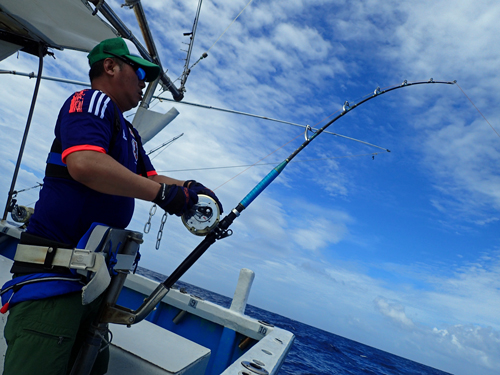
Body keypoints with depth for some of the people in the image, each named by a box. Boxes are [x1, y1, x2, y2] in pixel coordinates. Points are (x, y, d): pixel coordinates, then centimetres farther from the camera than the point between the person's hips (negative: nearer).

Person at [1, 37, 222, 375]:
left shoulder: (129, 133, 20)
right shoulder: (93, 100, -7)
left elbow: (149, 178, 24)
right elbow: (84, 163, -25)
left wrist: (187, 188, 4)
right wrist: (163, 193, -20)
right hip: (55, 272, -9)